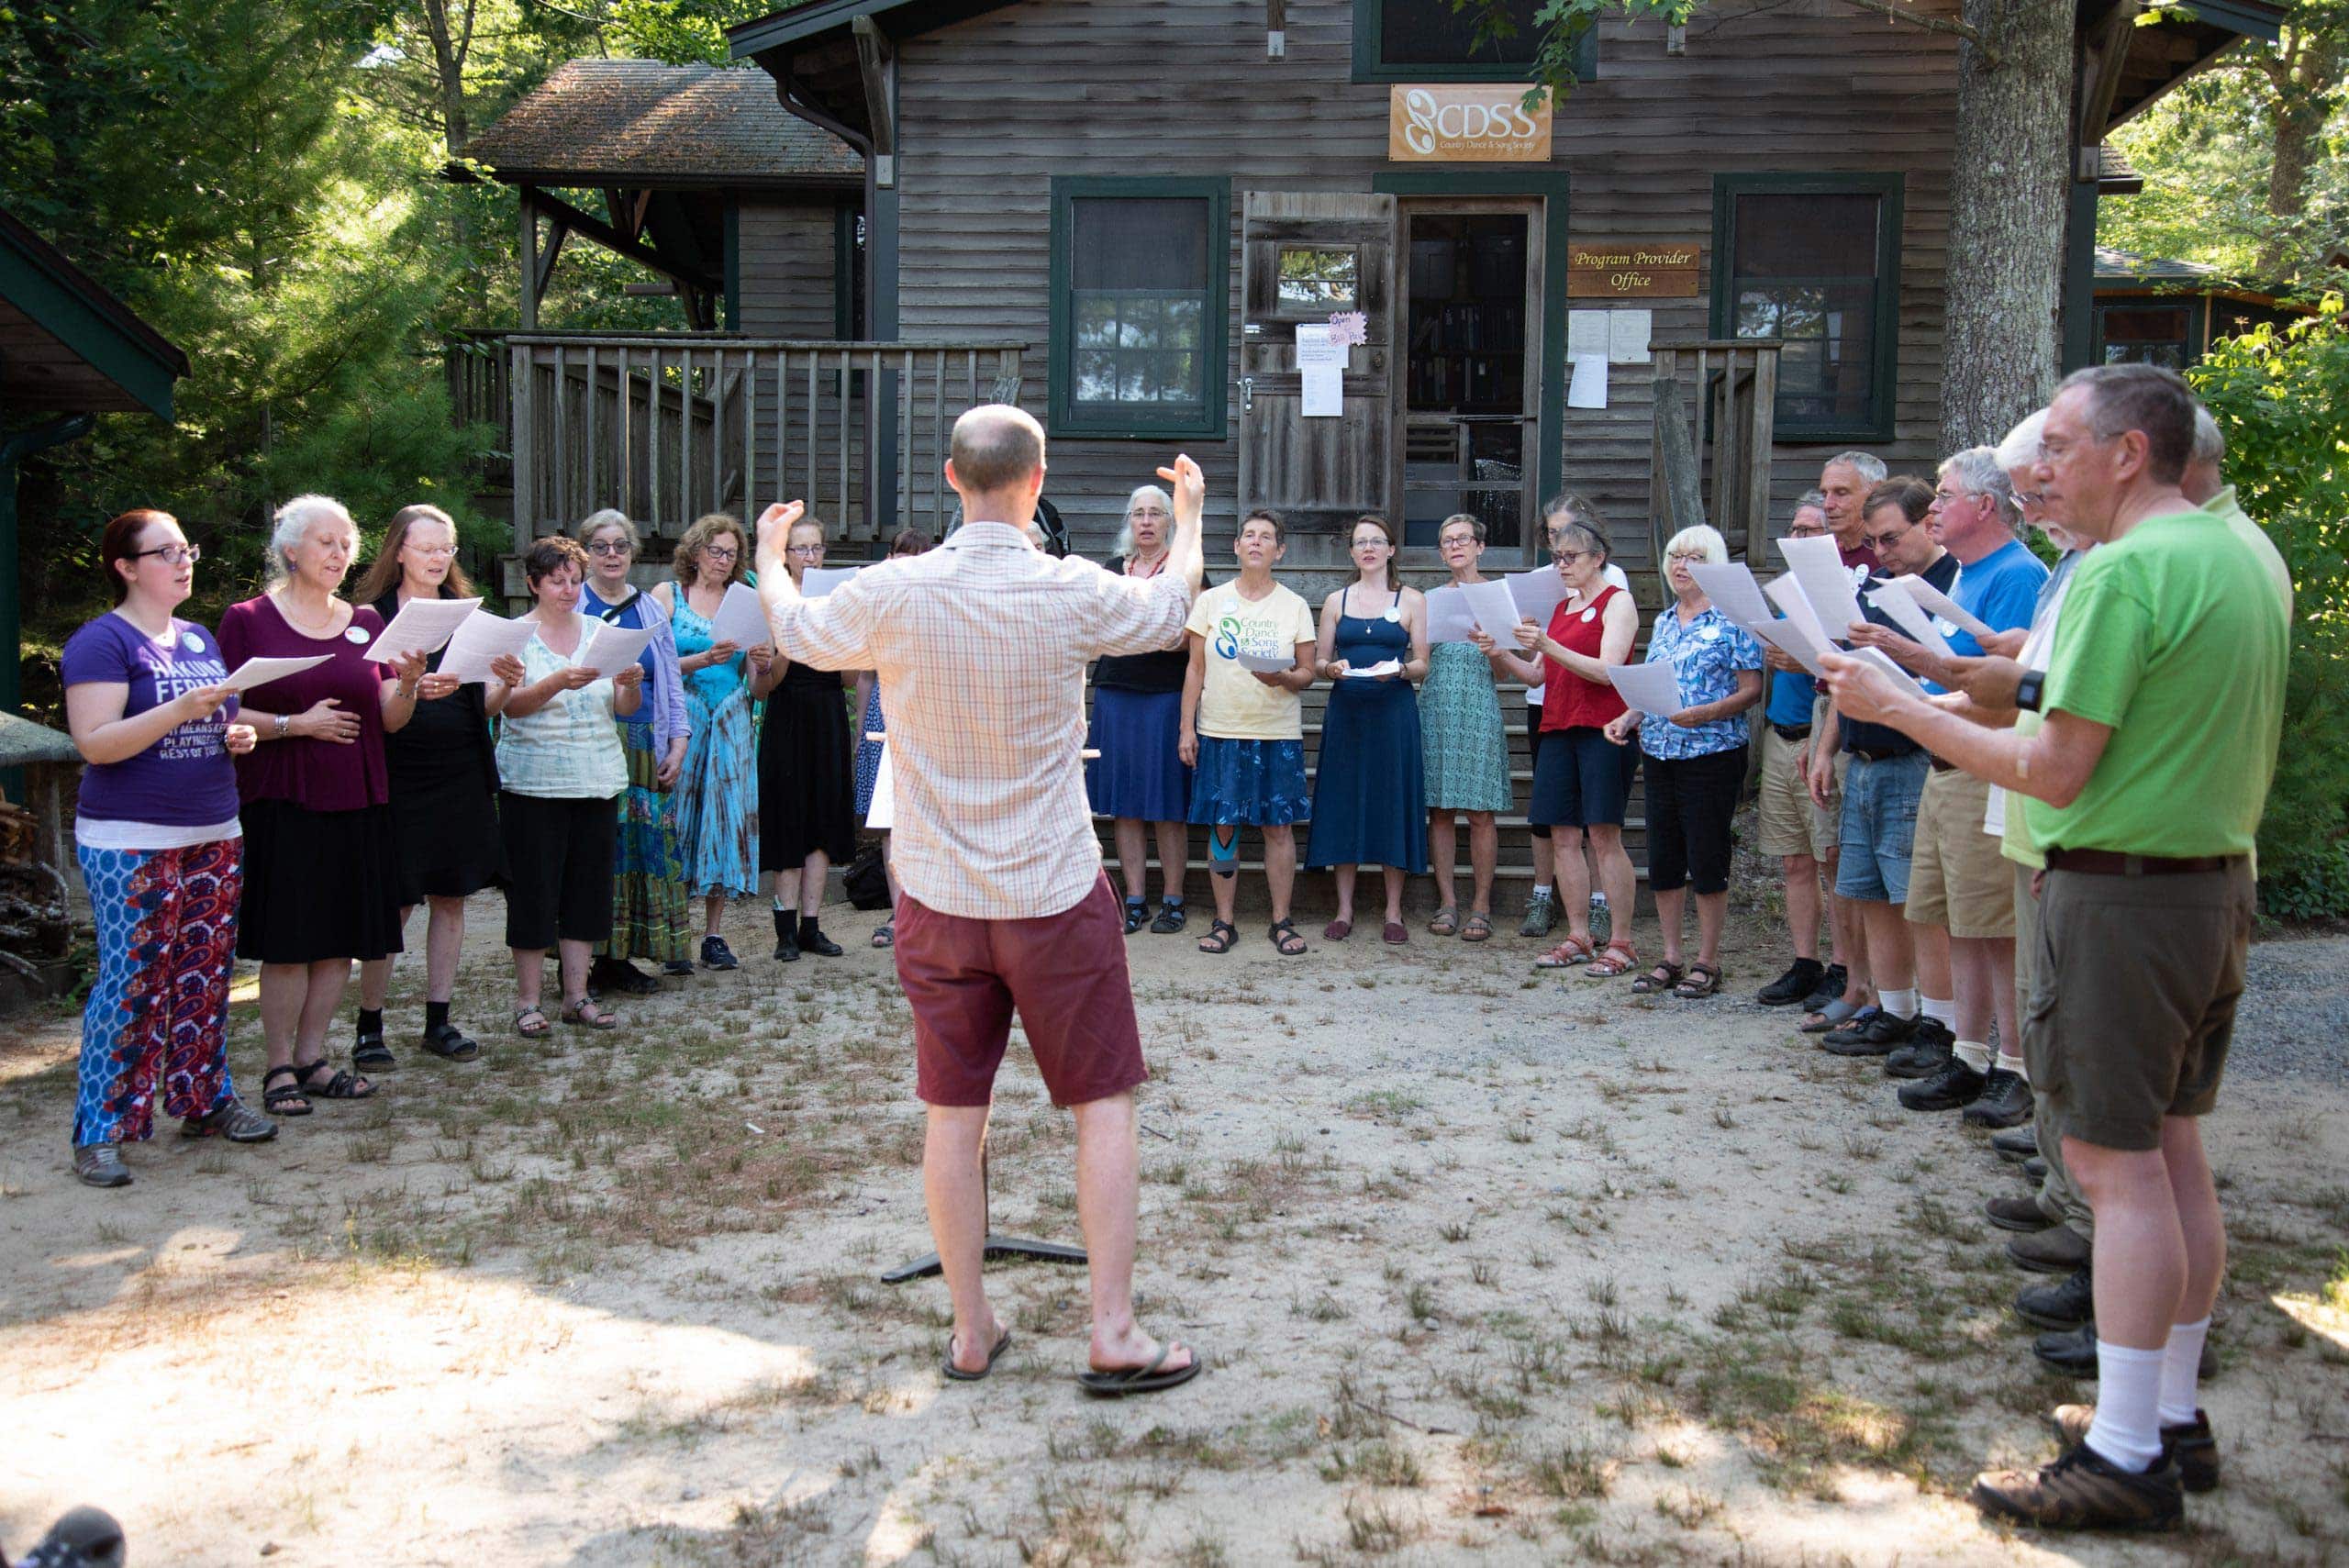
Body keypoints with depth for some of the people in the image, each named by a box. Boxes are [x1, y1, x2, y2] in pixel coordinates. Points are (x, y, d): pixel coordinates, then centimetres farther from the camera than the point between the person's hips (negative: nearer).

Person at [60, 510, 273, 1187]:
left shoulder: (200, 639, 15)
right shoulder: (102, 642, -7)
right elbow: (95, 743, -16)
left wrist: (238, 734, 3)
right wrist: (181, 710, -26)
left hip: (214, 837, 7)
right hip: (131, 845, -7)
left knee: (205, 974, 10)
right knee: (131, 982, -6)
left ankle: (205, 1099, 22)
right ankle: (101, 1131, 1)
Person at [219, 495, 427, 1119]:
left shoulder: (366, 622, 12)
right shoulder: (248, 620, -1)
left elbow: (390, 719, 7)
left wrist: (408, 685, -12)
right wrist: (295, 724, -17)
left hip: (356, 802, 5)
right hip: (282, 803, -4)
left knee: (342, 937, 7)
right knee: (287, 941, -2)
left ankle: (311, 1059, 18)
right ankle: (279, 1068, 8)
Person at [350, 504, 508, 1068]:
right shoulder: (372, 615, -1)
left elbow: (484, 707, 10)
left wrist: (504, 685, -11)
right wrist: (412, 689, -26)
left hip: (460, 775, 5)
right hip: (396, 774, -5)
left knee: (451, 897, 8)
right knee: (393, 904, -2)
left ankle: (439, 1020, 17)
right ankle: (369, 1027, 8)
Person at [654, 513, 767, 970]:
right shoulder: (668, 595, 5)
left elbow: (758, 691, 12)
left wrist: (763, 667, -9)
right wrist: (703, 660, -20)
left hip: (730, 725, 3)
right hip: (680, 722, -3)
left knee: (725, 814, 0)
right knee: (678, 816, -5)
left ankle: (714, 934, 5)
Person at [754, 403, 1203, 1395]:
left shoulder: (892, 594, -9)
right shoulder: (1073, 594, -12)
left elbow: (795, 632, 11)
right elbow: (1171, 606, 9)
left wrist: (768, 554, 32)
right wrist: (1189, 515, 29)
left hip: (939, 899, 2)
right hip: (1056, 895, -2)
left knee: (954, 1111, 10)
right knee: (1104, 1103, 7)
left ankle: (971, 1330, 20)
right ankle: (1113, 1333, 7)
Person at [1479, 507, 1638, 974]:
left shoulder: (1617, 601, -1)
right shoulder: (1561, 605, 19)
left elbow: (1606, 670, -14)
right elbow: (1537, 674, 19)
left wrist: (1548, 646, -22)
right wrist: (1499, 655, 3)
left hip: (1602, 728, -7)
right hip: (1556, 725, 7)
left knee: (1604, 834, -8)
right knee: (1562, 835, 4)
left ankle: (1621, 943, -3)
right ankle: (1578, 938, 10)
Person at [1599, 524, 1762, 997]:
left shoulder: (1732, 621, -5)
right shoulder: (1662, 621, 15)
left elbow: (1750, 691, -10)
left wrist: (1701, 714, -23)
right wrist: (1628, 718, 4)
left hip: (1712, 754, -7)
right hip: (1660, 756, 7)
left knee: (1706, 859, -1)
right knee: (1662, 858, 9)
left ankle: (1707, 962, 9)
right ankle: (1670, 958, 19)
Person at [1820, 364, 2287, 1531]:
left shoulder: (2122, 572, -18)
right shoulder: (2246, 555, 11)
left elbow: (2057, 772, -20)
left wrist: (1894, 708, -13)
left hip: (2120, 892, -9)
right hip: (2219, 883, 10)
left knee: (2117, 1166, -4)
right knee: (2174, 1153, 15)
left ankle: (2125, 1458, 2)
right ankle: (2172, 1413, 26)